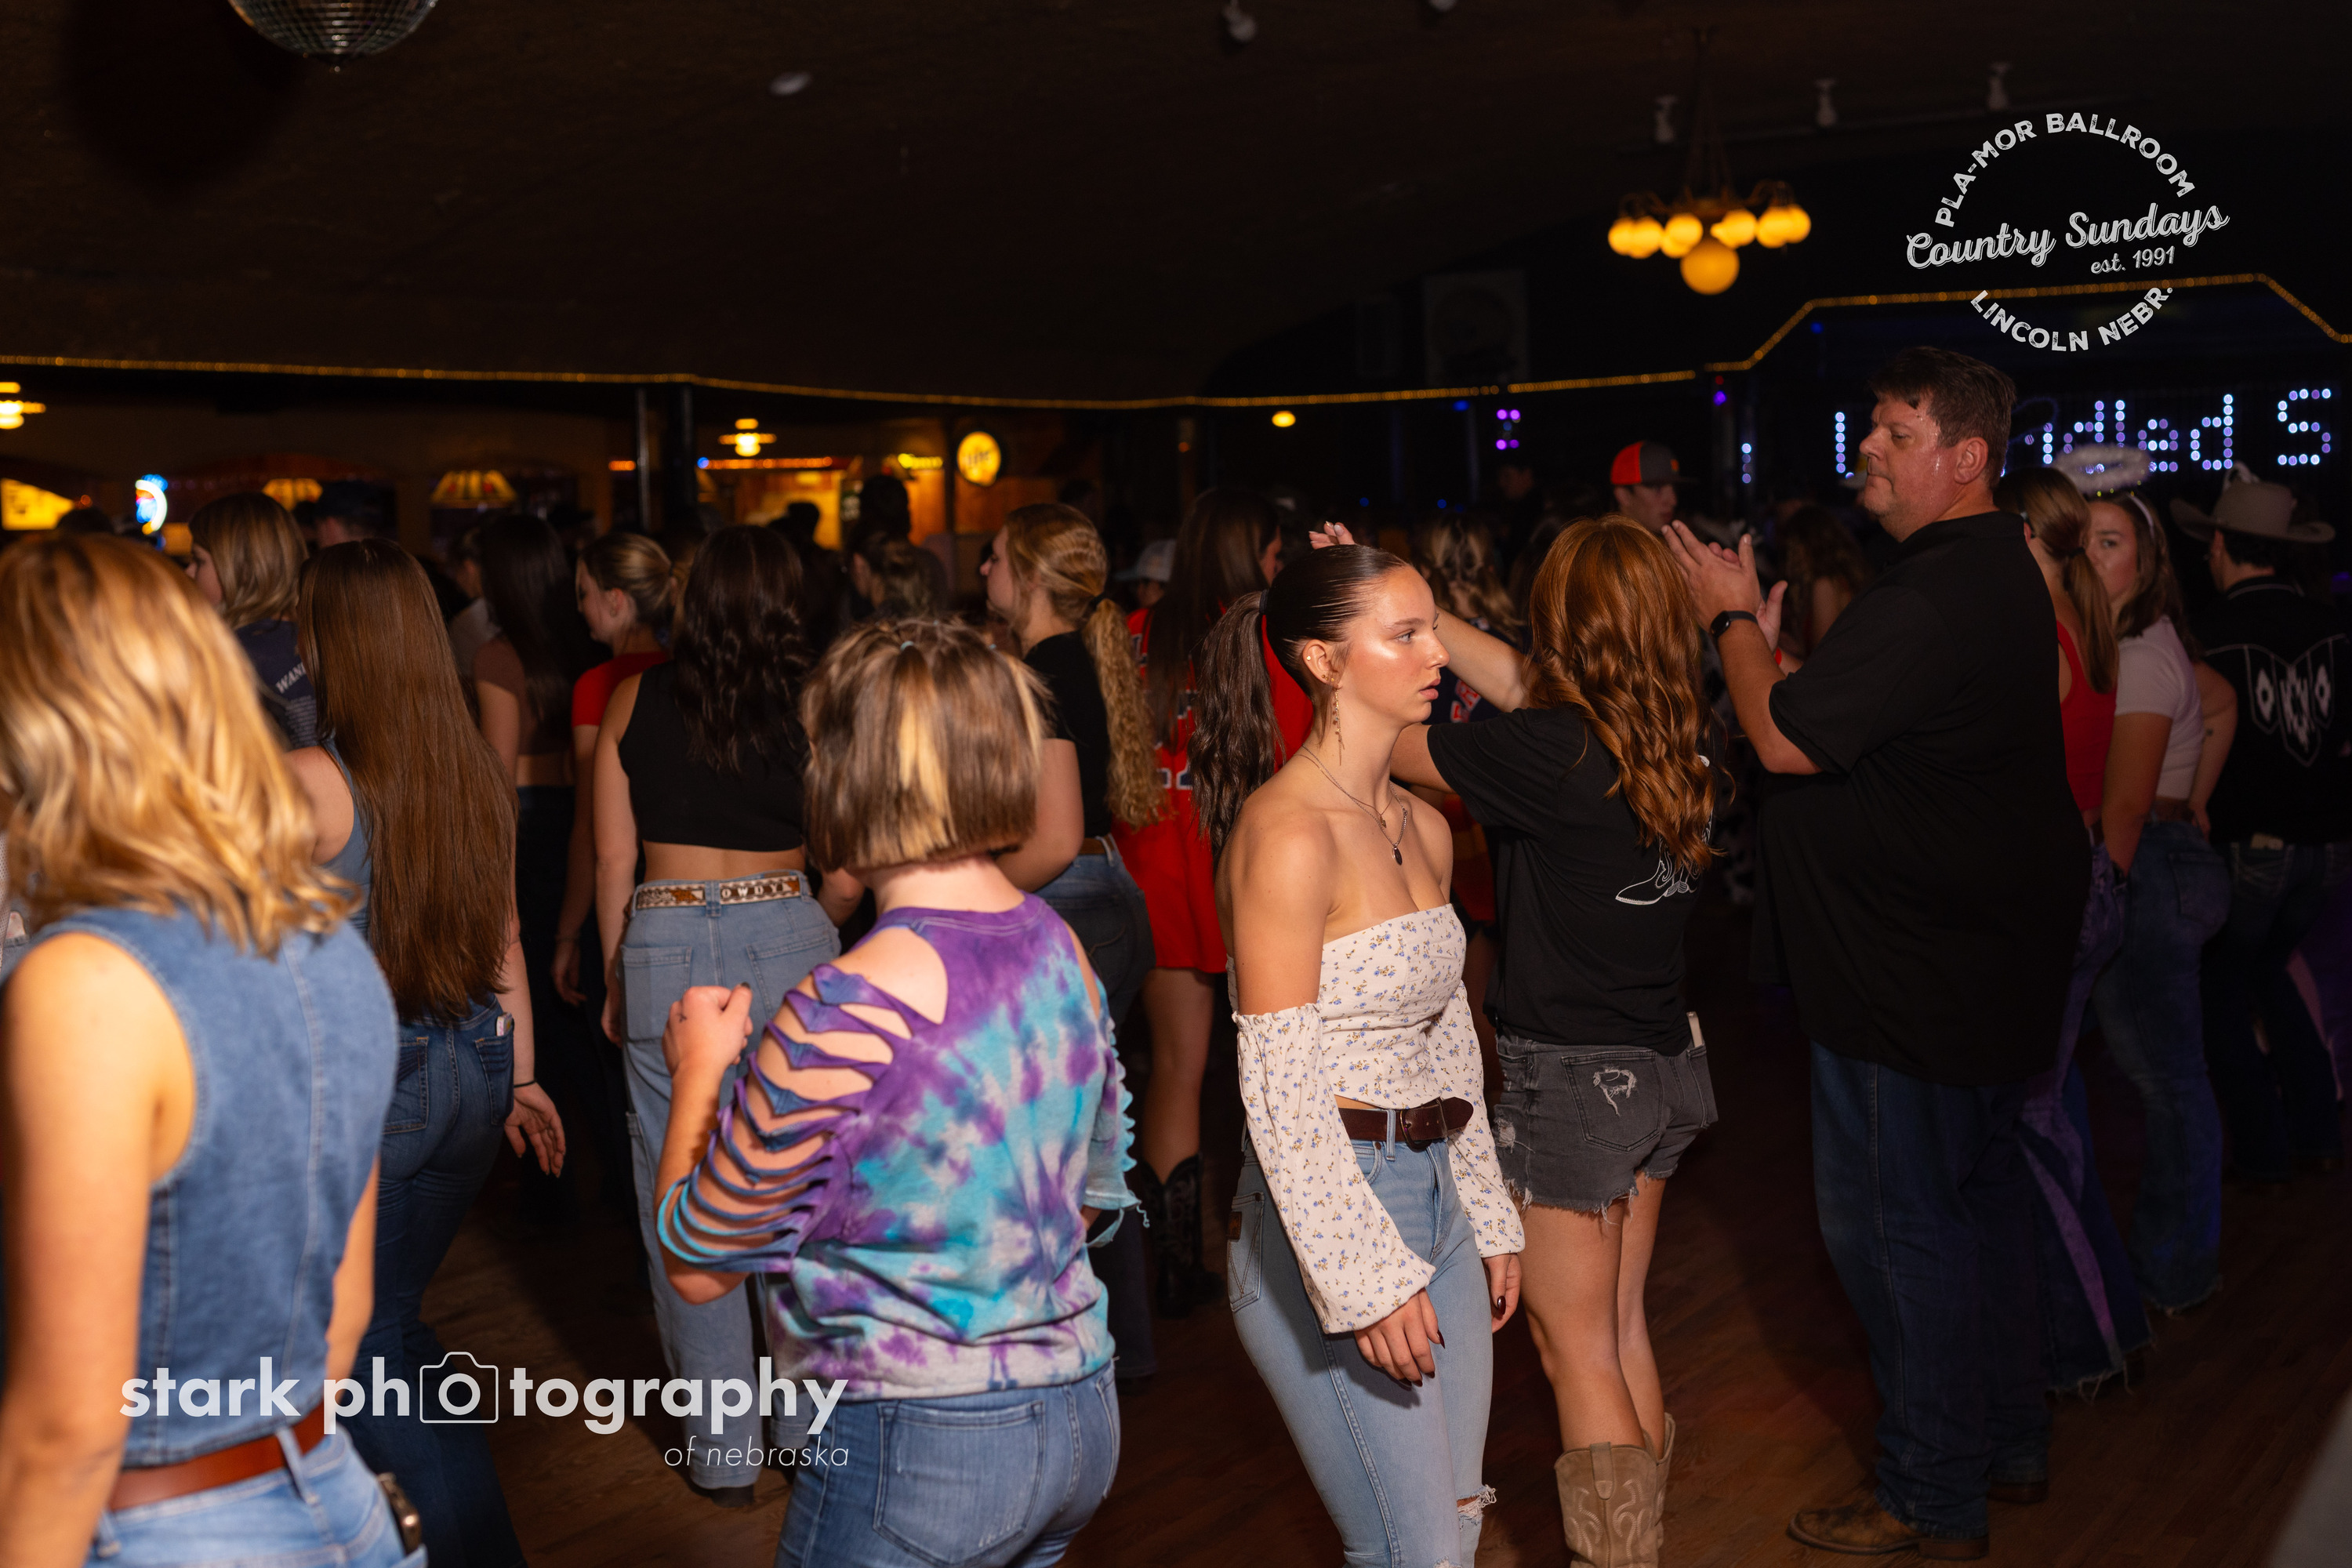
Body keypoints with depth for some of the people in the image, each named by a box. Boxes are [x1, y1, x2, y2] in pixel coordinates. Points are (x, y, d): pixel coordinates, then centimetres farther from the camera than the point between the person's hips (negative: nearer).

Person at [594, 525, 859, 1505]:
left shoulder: (634, 702, 3)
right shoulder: (810, 708, -1)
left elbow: (613, 859, 5)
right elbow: (848, 876, 1)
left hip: (664, 947, 0)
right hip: (785, 936, 0)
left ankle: (723, 1452, 17)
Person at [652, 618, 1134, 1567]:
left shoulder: (849, 1009, -23)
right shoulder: (1062, 952, -1)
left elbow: (698, 1265, -11)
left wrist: (700, 1071, 2)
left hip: (916, 1446, -7)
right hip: (1082, 1417, 7)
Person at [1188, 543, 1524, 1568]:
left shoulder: (1424, 831, 10)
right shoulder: (1287, 832, -16)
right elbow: (1280, 1086, -18)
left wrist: (1488, 1218, 17)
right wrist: (1368, 1280, -19)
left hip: (1433, 1197, 8)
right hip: (1326, 1222, -8)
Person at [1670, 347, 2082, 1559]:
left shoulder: (1930, 596, -25)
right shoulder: (1997, 571, 12)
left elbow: (1787, 740, -23)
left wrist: (1732, 621, -8)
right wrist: (1761, 639, 7)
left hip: (1913, 976, -11)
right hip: (1993, 957, 11)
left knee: (1894, 1222, 1)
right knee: (1980, 1197, 21)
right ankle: (2006, 1444, 37)